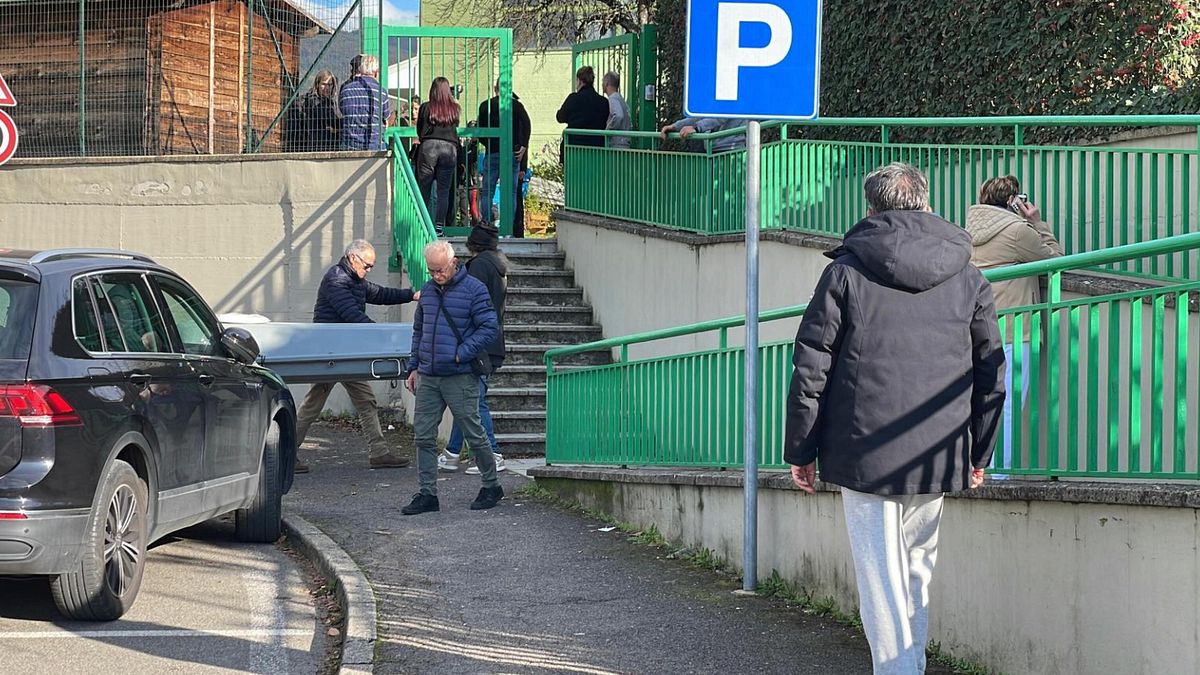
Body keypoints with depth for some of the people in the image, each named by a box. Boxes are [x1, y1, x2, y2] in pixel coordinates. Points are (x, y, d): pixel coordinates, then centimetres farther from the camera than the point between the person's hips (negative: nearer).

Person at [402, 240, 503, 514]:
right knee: (423, 436, 3)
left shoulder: (474, 289, -6)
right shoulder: (427, 291, 13)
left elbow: (490, 327, -9)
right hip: (428, 378, 6)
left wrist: (461, 354, -14)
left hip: (461, 377, -6)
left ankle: (491, 486, 18)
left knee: (473, 434, 2)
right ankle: (428, 494, 8)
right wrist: (414, 367, 16)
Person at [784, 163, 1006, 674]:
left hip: (865, 454, -3)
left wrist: (801, 451, 6)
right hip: (938, 455, 3)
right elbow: (991, 373, 11)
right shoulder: (968, 278, 8)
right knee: (917, 567, 17)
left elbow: (810, 368, -2)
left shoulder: (846, 271, -1)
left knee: (881, 576, 0)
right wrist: (979, 453, 20)